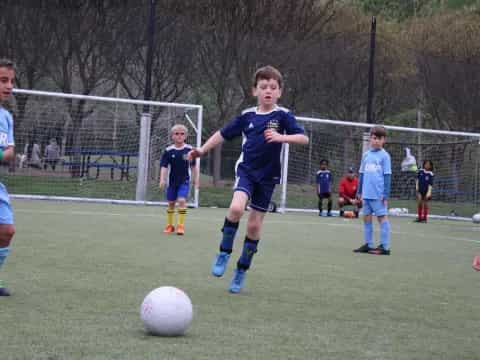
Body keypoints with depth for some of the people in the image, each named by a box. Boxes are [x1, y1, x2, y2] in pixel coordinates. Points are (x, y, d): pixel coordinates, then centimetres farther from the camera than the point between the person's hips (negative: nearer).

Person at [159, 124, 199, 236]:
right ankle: (169, 225, 27)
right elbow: (164, 166, -7)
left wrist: (196, 178, 7)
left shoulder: (189, 149, -4)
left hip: (184, 181, -1)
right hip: (172, 181, 1)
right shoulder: (168, 151, -6)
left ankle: (181, 225, -10)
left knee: (182, 201, -17)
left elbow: (193, 165, 6)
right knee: (171, 203, 11)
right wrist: (162, 179, -18)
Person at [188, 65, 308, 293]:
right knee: (236, 208, -27)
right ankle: (224, 253, -7)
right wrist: (203, 150, 10)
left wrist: (281, 137, -29)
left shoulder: (283, 116, -4)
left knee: (255, 225, 4)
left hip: (267, 176, 0)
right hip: (246, 170, 0)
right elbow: (224, 134, 13)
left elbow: (304, 138, -14)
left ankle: (241, 271, 18)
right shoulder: (247, 116, 3)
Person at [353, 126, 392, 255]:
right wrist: (359, 191, 15)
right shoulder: (366, 155, 11)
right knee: (366, 217, 9)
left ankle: (385, 246, -1)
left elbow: (387, 176, -6)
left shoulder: (384, 156, -4)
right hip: (366, 194, 6)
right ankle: (368, 244, 18)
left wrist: (385, 194, -10)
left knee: (382, 217, -3)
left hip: (379, 195, -6)